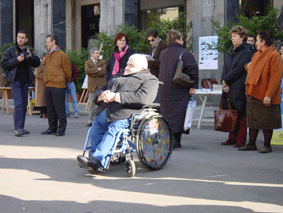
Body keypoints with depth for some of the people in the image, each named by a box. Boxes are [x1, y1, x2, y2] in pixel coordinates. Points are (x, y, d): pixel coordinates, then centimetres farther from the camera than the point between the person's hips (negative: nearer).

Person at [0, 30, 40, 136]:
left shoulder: (28, 51, 15)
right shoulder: (10, 50, 1)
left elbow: (37, 63, 13)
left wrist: (31, 56, -6)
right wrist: (16, 60, -18)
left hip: (25, 81, 5)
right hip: (15, 80, -5)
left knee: (24, 105, 7)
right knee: (18, 104, -16)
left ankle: (21, 128, 15)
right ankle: (18, 128, -19)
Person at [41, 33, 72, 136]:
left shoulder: (62, 55, -4)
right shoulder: (48, 56, 18)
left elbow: (67, 71, -2)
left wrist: (65, 81, 4)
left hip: (58, 86, -7)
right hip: (48, 86, 7)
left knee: (60, 109, -4)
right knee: (50, 109, 10)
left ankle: (61, 129, 1)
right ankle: (52, 128, 17)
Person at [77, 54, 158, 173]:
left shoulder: (149, 79, 14)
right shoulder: (117, 79, 37)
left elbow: (143, 98, -8)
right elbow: (97, 93, 34)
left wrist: (115, 97, -10)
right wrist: (101, 96, 6)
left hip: (124, 115, -7)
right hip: (104, 112, 7)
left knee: (113, 130, -30)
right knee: (96, 130, -18)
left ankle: (95, 159, -42)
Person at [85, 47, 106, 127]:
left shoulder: (103, 62, 11)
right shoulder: (87, 63, 12)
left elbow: (103, 72, -7)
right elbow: (87, 71, -9)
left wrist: (93, 73, -7)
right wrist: (97, 69, -10)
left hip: (101, 86, -1)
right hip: (92, 86, 1)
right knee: (92, 104, 1)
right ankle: (91, 120, 6)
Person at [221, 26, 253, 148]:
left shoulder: (246, 52, -6)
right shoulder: (231, 52, 19)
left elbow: (239, 69, -14)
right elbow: (226, 68, 14)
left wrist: (226, 80, -9)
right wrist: (225, 84, -1)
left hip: (240, 88, -7)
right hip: (229, 88, 7)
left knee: (241, 114, -4)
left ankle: (241, 140, 1)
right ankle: (232, 138, 15)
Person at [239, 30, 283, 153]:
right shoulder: (256, 55, 15)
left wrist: (268, 95, -22)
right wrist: (248, 67, 6)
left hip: (265, 96, -8)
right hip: (253, 93, 8)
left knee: (266, 122, 0)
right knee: (252, 120, 11)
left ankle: (267, 145, 10)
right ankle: (251, 144, 18)